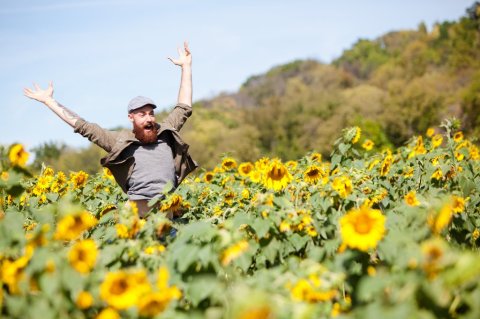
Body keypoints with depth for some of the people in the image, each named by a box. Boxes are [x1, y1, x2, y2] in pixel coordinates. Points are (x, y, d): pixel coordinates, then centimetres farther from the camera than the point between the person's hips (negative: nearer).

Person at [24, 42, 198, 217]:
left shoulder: (165, 132, 20)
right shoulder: (120, 141, 14)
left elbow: (184, 108, 29)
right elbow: (83, 126, 18)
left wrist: (186, 65, 29)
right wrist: (48, 100, 22)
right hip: (138, 205, -2)